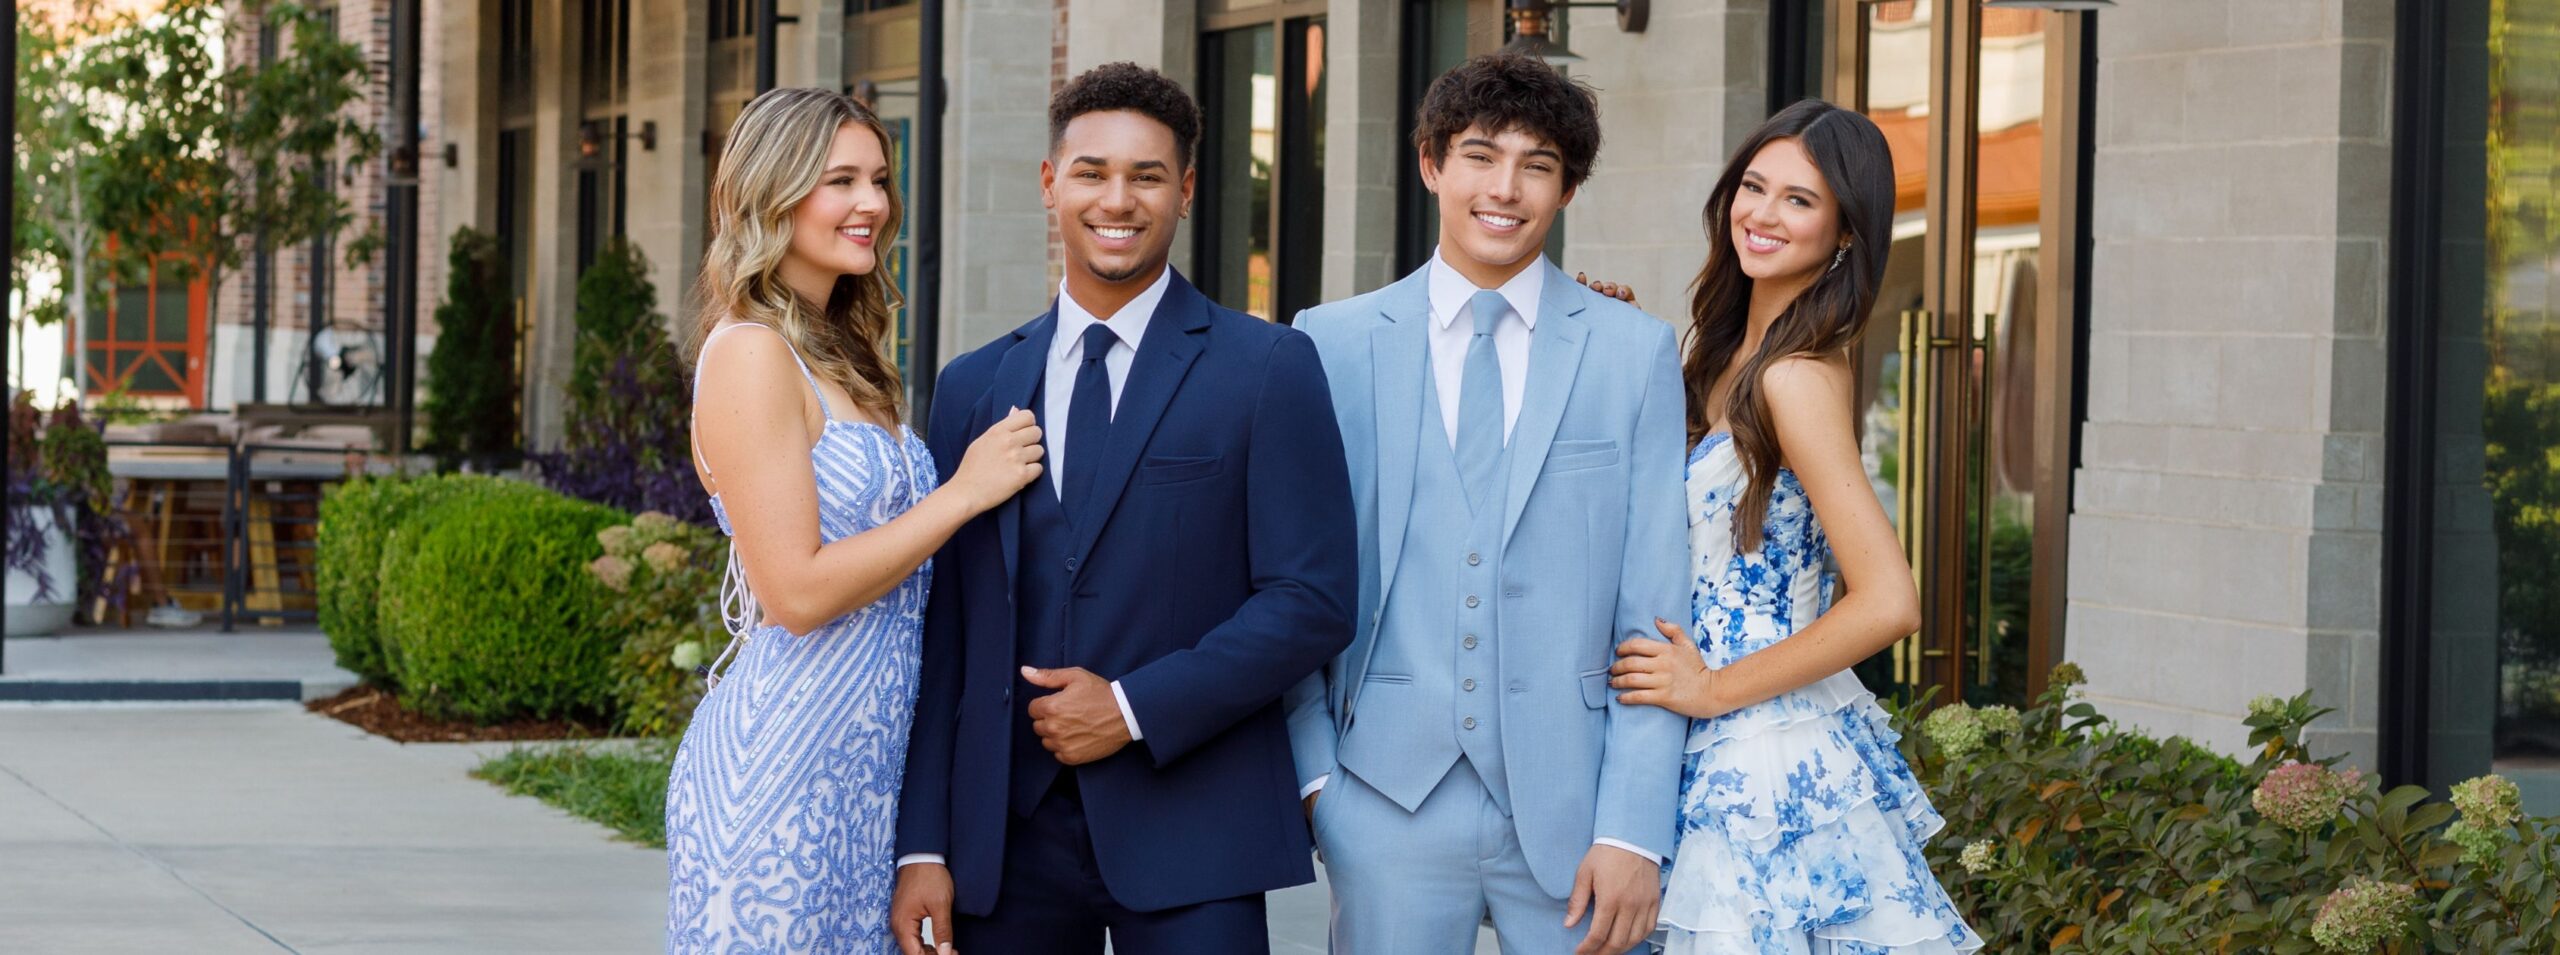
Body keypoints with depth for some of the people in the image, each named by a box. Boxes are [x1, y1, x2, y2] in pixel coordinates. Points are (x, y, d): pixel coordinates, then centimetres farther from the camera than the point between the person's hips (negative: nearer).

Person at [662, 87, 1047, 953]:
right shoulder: (752, 354, -12)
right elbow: (796, 591, -18)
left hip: (861, 770, 9)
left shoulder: (841, 357, 15)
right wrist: (963, 493, -13)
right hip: (785, 767, -9)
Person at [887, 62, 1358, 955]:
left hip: (1188, 840, -3)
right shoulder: (975, 387, 11)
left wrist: (1134, 707, -12)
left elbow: (1312, 602, -5)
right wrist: (922, 846, 3)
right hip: (1006, 838, 3)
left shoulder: (1268, 368, 1)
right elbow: (944, 634, 9)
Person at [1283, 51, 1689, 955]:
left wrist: (1633, 832, -7)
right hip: (1386, 803, 0)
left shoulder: (1635, 353, 3)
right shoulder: (1335, 342, 5)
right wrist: (1313, 771, -2)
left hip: (1571, 806, 0)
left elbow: (1653, 611, 0)